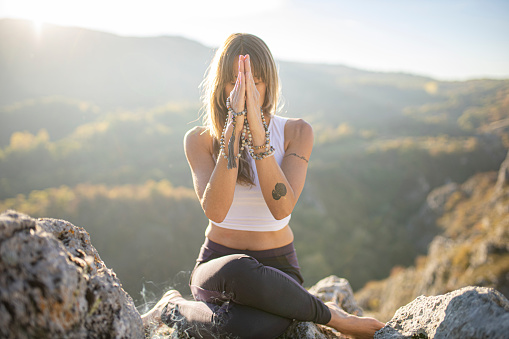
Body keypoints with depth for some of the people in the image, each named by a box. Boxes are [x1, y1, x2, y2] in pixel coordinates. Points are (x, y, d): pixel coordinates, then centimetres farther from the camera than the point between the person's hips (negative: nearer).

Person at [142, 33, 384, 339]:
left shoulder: (296, 132, -4)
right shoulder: (200, 139, -3)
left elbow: (282, 208, -20)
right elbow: (215, 210, -21)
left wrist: (257, 130, -28)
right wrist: (234, 129, -27)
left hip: (277, 267, -1)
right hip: (218, 265, 2)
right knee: (238, 270, -37)